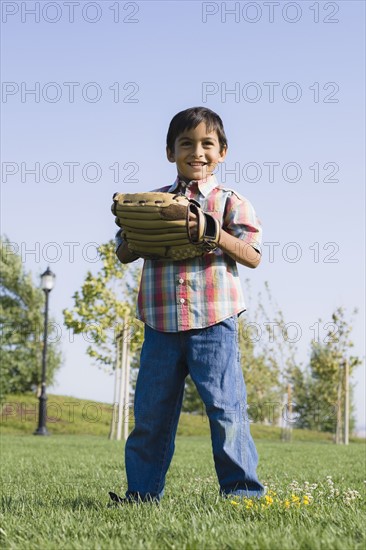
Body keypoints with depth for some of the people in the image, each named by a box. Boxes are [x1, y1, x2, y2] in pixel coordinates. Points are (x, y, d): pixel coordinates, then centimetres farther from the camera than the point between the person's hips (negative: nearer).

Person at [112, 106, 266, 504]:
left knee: (225, 406, -4)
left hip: (213, 324, -3)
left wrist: (213, 233, -17)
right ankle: (142, 491, 16)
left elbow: (252, 256, -4)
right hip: (161, 325, 4)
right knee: (150, 411, 7)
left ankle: (242, 488, 5)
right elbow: (124, 254, 15)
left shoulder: (229, 202, 4)